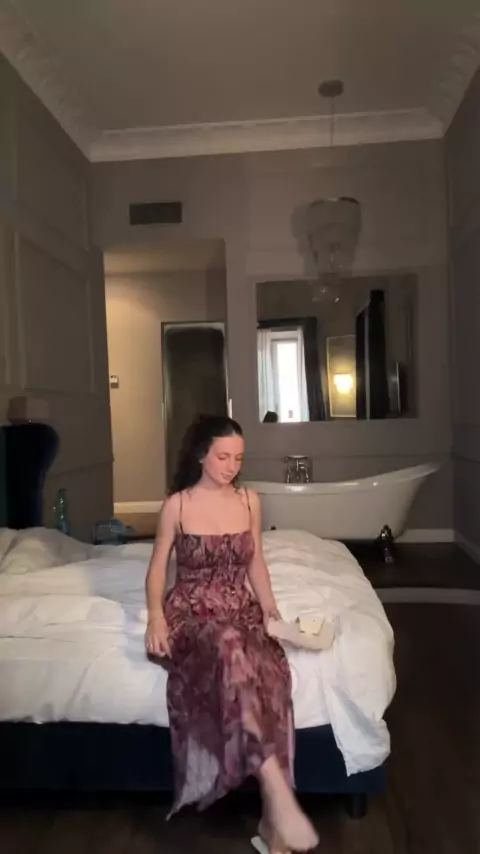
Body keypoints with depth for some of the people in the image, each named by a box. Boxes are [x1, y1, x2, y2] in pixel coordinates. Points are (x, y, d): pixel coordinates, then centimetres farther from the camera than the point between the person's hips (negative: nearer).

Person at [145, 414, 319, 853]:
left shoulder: (250, 500, 6)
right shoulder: (177, 505, -3)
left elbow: (255, 561, 13)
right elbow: (158, 566, 2)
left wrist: (269, 604, -2)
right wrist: (156, 614, -14)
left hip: (241, 609, 3)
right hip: (192, 612, -3)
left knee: (269, 670, -31)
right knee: (229, 648, -38)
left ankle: (272, 816, -22)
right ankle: (278, 791, -37)